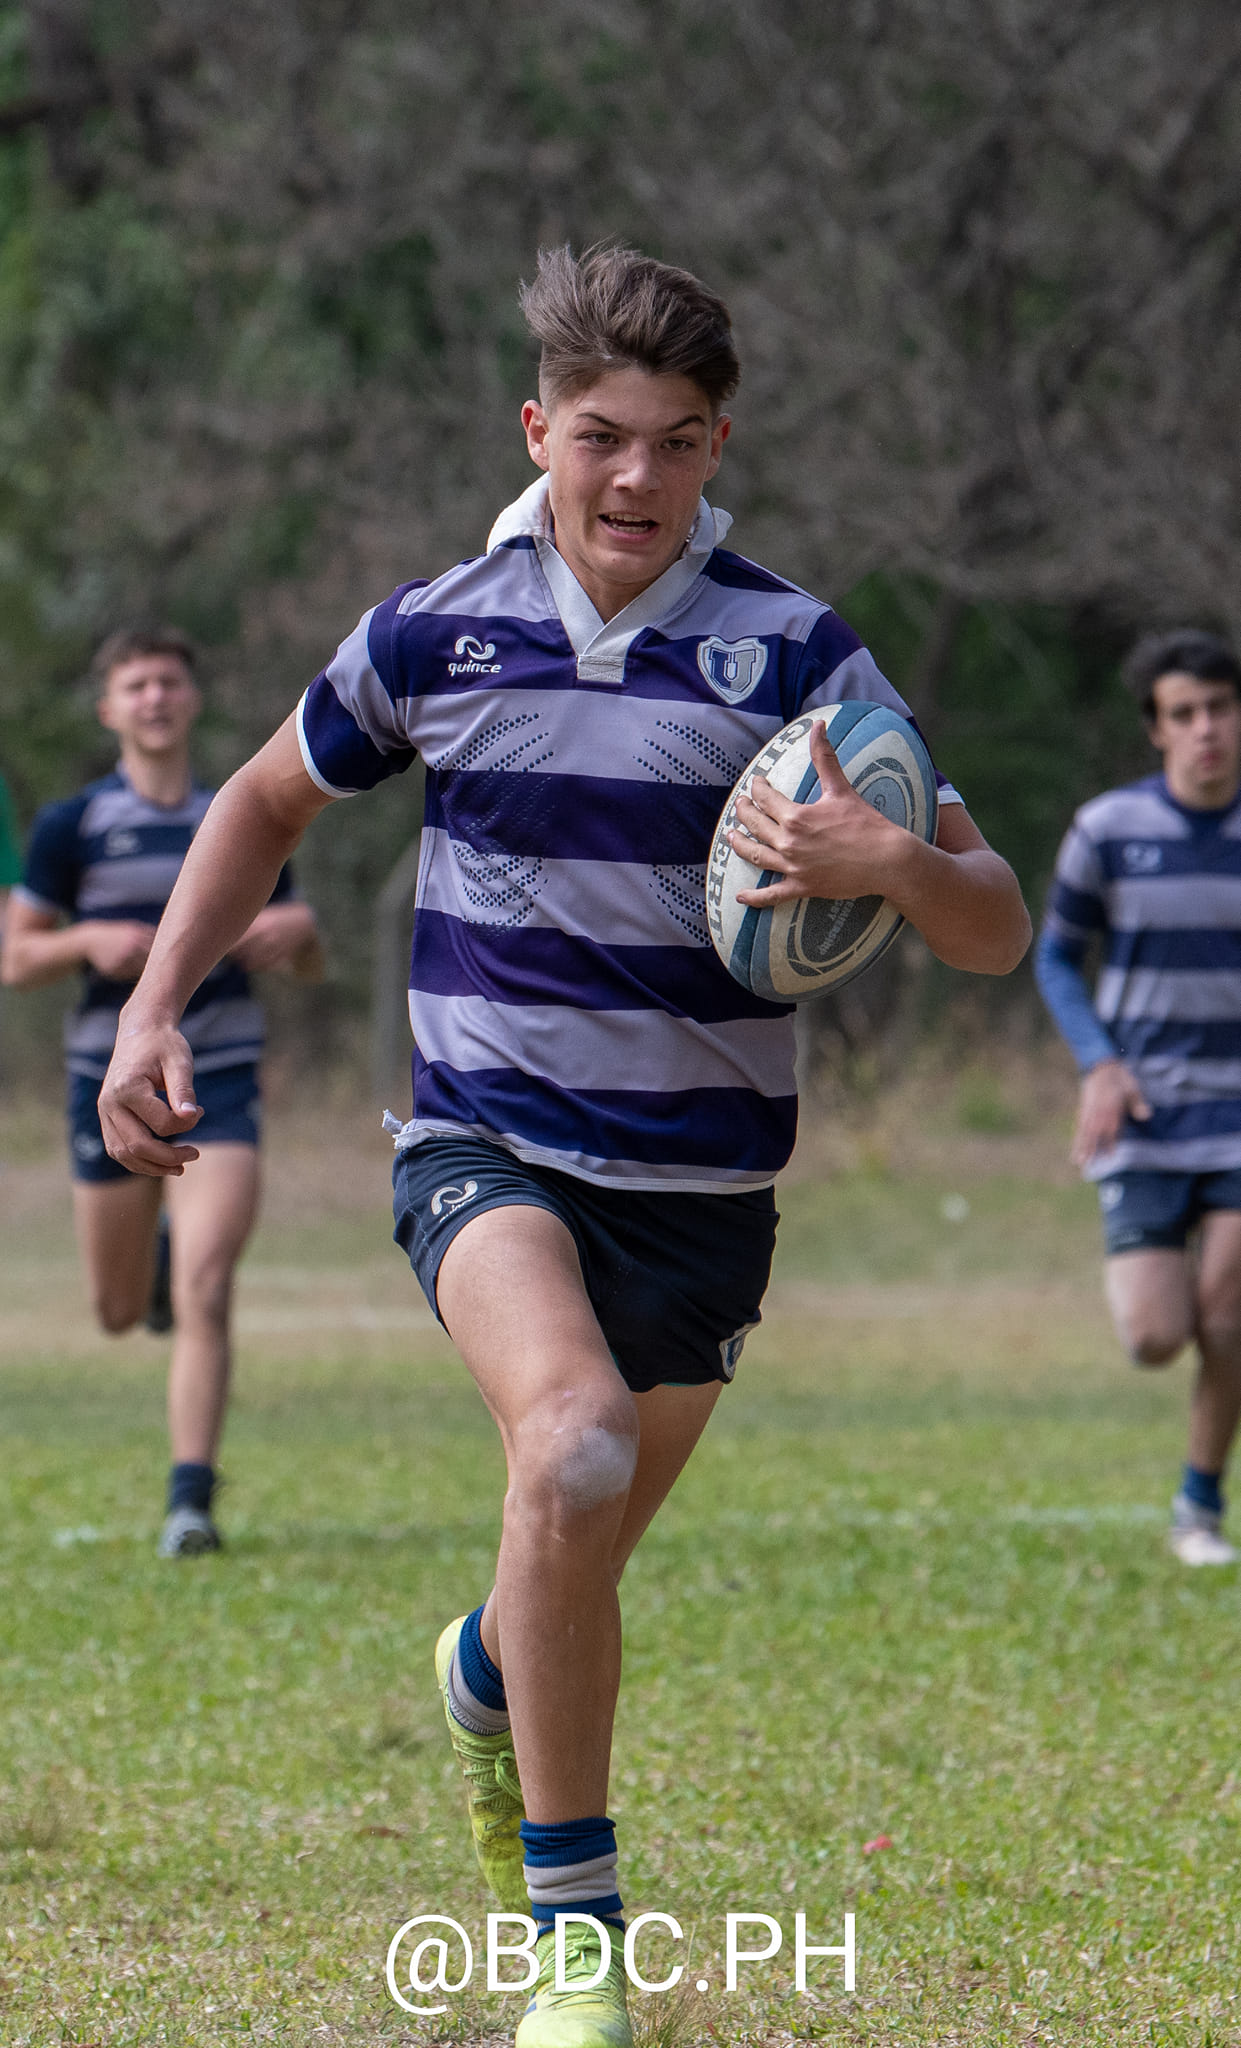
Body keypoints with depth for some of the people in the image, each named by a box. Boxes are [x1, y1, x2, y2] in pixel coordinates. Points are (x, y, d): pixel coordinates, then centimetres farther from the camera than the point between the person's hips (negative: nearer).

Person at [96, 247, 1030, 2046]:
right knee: (573, 1451, -29)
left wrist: (891, 863, -31)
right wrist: (153, 1010, 7)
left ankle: (490, 1679, 53)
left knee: (577, 1573, 12)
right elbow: (268, 802, 18)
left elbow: (996, 933, -8)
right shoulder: (431, 635, -2)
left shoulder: (794, 654, -7)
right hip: (486, 1145, -1)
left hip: (702, 1182, 1)